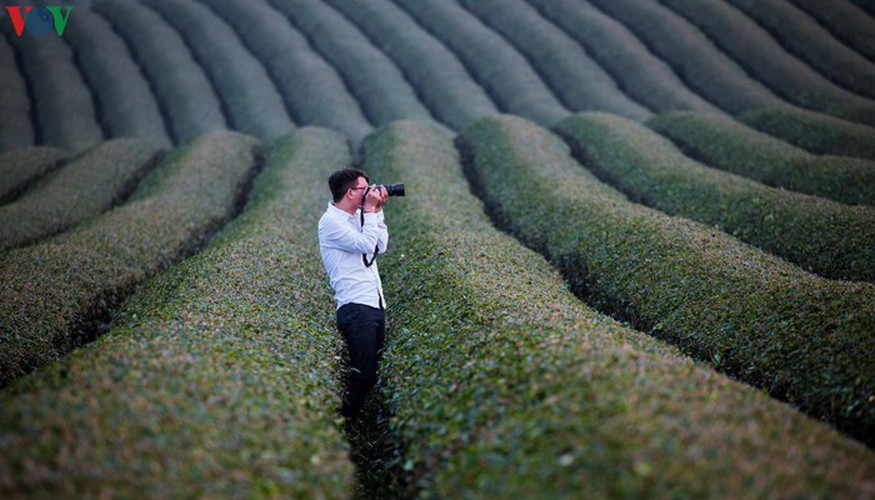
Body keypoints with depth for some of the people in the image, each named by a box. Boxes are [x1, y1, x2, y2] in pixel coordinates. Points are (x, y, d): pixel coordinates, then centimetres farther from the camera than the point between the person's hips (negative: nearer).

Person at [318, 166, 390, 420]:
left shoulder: (357, 217, 17)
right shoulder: (331, 221, -8)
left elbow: (380, 246, 15)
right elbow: (366, 245, -17)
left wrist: (377, 211, 10)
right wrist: (370, 211, -8)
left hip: (375, 305, 9)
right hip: (355, 307, -9)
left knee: (373, 371, 7)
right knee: (362, 374, -14)